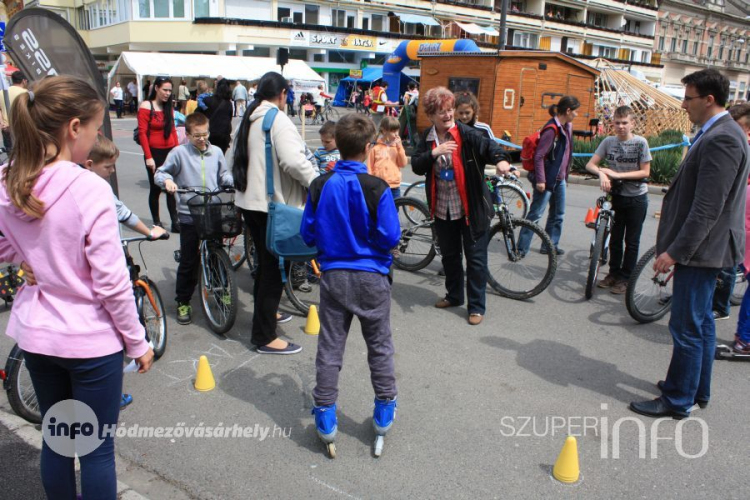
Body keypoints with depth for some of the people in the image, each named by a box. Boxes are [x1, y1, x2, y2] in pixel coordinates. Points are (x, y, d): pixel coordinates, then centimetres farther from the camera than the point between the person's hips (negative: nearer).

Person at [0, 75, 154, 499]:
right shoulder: (91, 190, -23)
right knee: (98, 449, 12)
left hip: (35, 334, 6)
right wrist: (138, 342, -8)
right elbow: (111, 283, -19)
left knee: (55, 439, 22)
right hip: (91, 339, -6)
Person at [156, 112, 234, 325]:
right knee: (188, 261, 3)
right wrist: (167, 180, -19)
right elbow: (160, 173, 3)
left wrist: (233, 180, -5)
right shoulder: (179, 152, -3)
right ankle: (183, 302, 16)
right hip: (189, 215, -3)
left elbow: (224, 175, 16)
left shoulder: (216, 152, 7)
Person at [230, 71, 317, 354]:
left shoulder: (249, 119, 13)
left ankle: (265, 313, 39)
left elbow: (238, 158, 20)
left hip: (248, 200, 9)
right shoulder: (278, 119, -15)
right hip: (273, 204, -9)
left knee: (265, 262, 23)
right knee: (275, 267, -2)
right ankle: (265, 337, 4)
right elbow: (294, 161, -28)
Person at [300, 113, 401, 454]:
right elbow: (390, 237, -15)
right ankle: (384, 411, 28)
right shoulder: (377, 188, -16)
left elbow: (307, 234, 0)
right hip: (371, 277, -2)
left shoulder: (320, 186, -5)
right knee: (379, 346, 16)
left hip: (333, 275, 2)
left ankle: (325, 417, 19)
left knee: (330, 347, 12)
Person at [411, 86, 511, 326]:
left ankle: (476, 306, 13)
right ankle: (454, 295, 39)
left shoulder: (466, 134, -13)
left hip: (471, 207, -5)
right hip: (442, 208, 5)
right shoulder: (427, 138, 3)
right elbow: (416, 166, -4)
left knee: (476, 257, 2)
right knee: (449, 254, 19)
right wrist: (434, 153, -21)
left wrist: (500, 159, -48)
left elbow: (488, 146, -27)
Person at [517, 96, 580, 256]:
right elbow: (539, 156, -21)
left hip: (560, 179, 9)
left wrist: (565, 174, 19)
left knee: (558, 214, 16)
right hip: (547, 179, -9)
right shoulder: (552, 129, -18)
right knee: (535, 214, -5)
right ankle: (521, 248, 0)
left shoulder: (567, 127, 9)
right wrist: (540, 180, -23)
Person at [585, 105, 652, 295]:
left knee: (631, 241, 4)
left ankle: (625, 278, 14)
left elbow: (645, 172, -11)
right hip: (616, 196, 3)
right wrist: (601, 173, -25)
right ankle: (614, 273, 25)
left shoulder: (640, 142, -10)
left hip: (637, 198, -3)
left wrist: (617, 174, -19)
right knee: (615, 238, 11)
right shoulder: (608, 142, -1)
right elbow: (590, 164, -4)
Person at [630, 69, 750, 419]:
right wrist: (676, 246, 19)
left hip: (701, 249, -11)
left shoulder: (721, 139, -20)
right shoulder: (717, 134, 12)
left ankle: (678, 401, 12)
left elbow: (708, 207, -24)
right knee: (701, 323, 19)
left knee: (687, 328, -1)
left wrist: (675, 250, -22)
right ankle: (698, 391, 33)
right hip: (700, 247, 11)